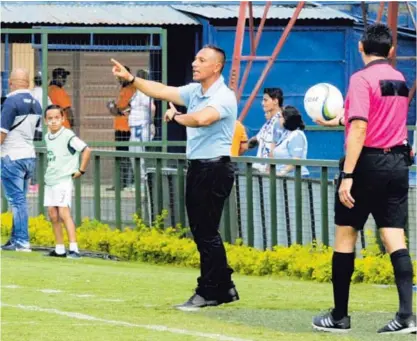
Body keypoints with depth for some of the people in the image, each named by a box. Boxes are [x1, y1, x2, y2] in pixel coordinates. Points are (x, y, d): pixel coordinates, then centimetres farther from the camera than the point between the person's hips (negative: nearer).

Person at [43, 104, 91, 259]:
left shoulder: (68, 136, -13)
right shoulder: (47, 137, 10)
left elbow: (86, 150, -15)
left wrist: (81, 170, -11)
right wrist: (51, 170, 15)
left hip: (64, 180, -8)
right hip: (49, 181, 8)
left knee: (64, 213, -16)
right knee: (53, 215, 8)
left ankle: (74, 248, -19)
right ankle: (59, 249, 16)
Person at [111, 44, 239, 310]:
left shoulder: (224, 97, -14)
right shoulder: (194, 91, 12)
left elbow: (201, 119, -31)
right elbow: (161, 91, 11)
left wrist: (175, 117, -14)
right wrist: (131, 79, 2)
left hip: (215, 168, -9)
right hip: (196, 167, 9)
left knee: (207, 231, -6)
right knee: (200, 231, 10)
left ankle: (208, 292, 0)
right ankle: (225, 288, 18)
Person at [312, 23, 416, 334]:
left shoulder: (362, 79, -10)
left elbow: (359, 128, -19)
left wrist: (347, 175, -21)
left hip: (368, 164, -6)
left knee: (345, 236, 6)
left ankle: (340, 316, 9)